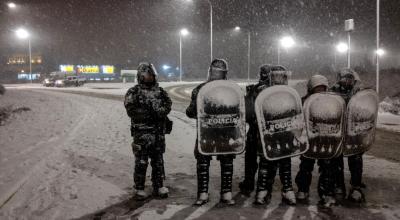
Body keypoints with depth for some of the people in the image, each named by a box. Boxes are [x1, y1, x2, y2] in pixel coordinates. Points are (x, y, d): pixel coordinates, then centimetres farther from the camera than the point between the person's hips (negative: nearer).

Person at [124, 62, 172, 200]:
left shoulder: (160, 92, 9)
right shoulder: (133, 93, -2)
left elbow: (167, 107, 2)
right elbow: (131, 111, -12)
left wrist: (159, 109, -19)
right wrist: (149, 112, -19)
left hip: (158, 132, 4)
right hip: (141, 133, -4)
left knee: (158, 160, 11)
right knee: (141, 162, 1)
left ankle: (158, 187, 22)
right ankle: (139, 189, 12)